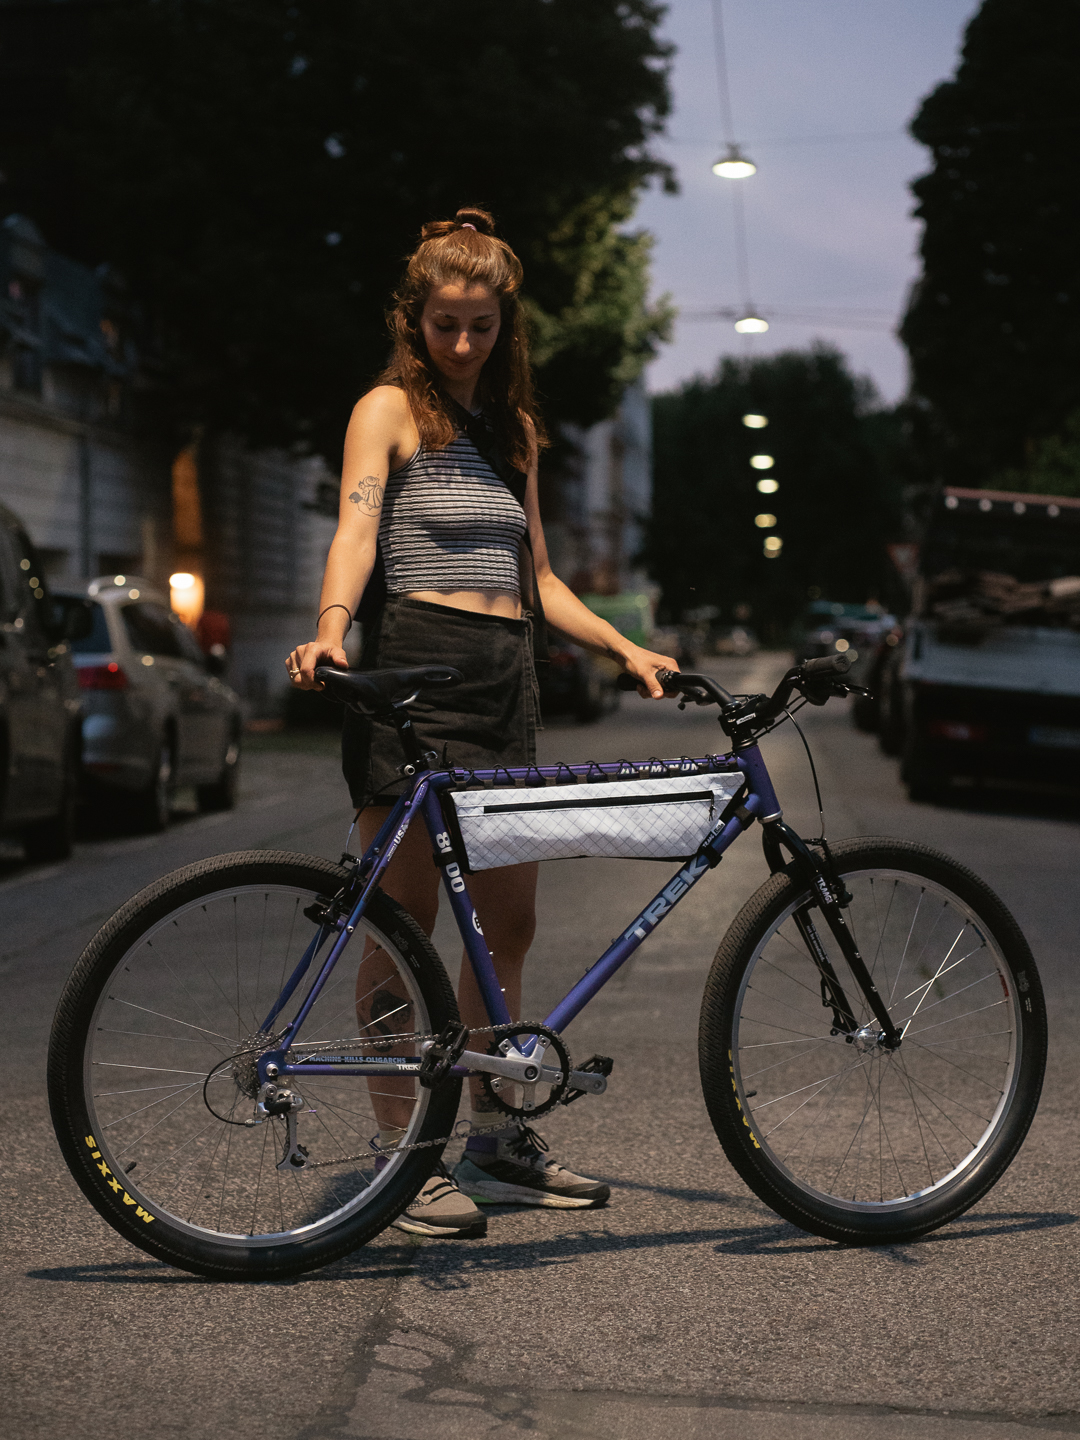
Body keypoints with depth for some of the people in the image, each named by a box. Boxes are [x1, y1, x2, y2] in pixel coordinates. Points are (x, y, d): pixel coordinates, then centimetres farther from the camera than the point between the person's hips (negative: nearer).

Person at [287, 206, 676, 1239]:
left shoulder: (513, 426, 20)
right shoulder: (389, 408, 1)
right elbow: (355, 530, -16)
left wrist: (625, 649, 15)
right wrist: (330, 632, -33)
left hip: (505, 679, 7)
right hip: (410, 668, -6)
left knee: (508, 923, 8)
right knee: (406, 921, -4)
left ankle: (497, 1143, 20)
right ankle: (401, 1153, 4)